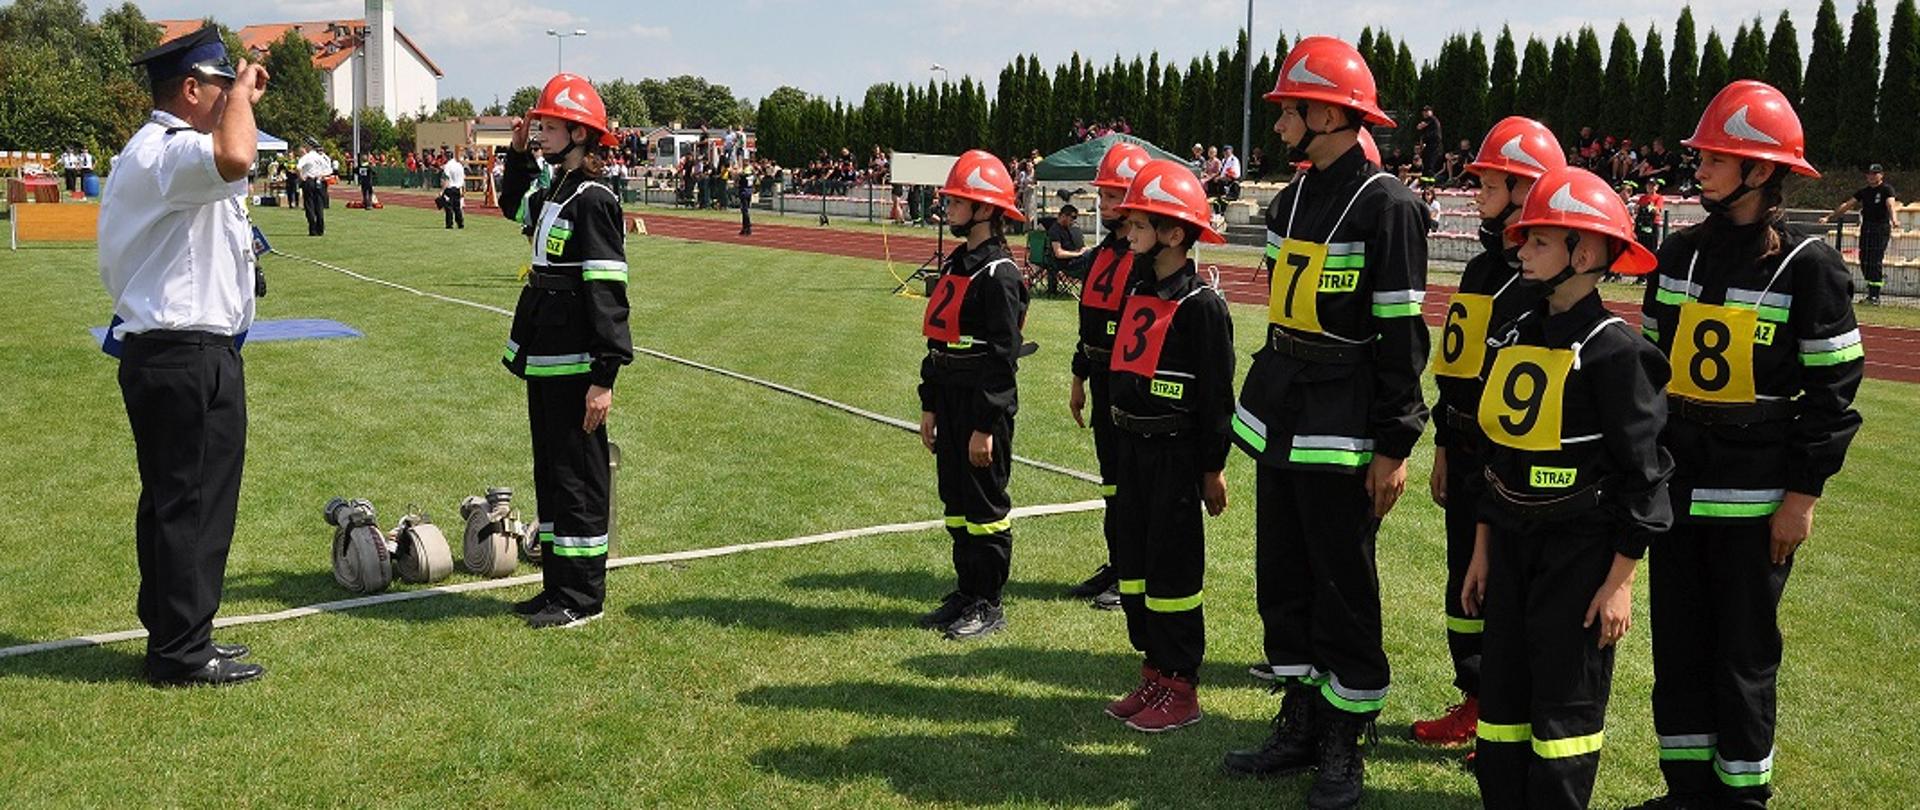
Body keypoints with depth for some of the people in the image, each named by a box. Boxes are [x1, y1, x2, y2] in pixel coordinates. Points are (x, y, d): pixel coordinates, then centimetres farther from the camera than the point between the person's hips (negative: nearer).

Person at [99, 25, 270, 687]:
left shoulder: (154, 151, 20)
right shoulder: (166, 153, -17)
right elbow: (234, 158, -38)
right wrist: (242, 93, -23)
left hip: (164, 354, 12)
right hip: (188, 358, -12)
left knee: (172, 501, 17)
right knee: (193, 503, -4)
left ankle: (176, 637, 28)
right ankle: (182, 654, 5)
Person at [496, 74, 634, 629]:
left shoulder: (593, 201, -15)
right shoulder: (553, 193, 13)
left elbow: (607, 295, -20)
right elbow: (514, 205, 39)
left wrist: (603, 378, -24)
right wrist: (519, 154, 22)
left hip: (574, 369, -10)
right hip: (543, 364, 10)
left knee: (578, 479, -2)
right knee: (549, 475, 15)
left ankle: (583, 599, 6)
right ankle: (557, 587, 25)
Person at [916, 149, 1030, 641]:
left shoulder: (999, 273, -15)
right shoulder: (954, 264, 13)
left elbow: (1003, 356, -19)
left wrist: (985, 426, -20)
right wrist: (930, 407, 16)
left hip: (984, 405, -9)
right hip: (950, 401, 9)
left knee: (985, 506, 1)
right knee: (956, 502, 15)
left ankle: (989, 606, 12)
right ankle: (966, 593, 26)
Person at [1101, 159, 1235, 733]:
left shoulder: (1200, 305, -15)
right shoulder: (1139, 294, 11)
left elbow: (1217, 394, -14)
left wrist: (1213, 469, -13)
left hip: (1176, 457, -9)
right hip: (1132, 450, 9)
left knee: (1172, 572, -1)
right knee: (1133, 566, 13)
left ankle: (1181, 691, 11)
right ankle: (1154, 676, 26)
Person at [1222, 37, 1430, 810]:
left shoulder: (1386, 205, -13)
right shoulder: (1294, 199, 12)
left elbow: (1402, 335, -15)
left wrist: (1395, 446, -16)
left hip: (1342, 434, -8)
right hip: (1280, 423, 8)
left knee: (1343, 589, 1)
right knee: (1282, 579, 14)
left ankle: (1344, 745, 14)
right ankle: (1300, 723, 27)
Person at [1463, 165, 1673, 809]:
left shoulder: (1613, 350, -14)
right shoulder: (1518, 336, 7)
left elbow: (1641, 473, -14)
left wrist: (1620, 581, -14)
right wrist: (1482, 550, 14)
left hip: (1580, 551, -7)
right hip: (1512, 542, 7)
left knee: (1565, 705, 3)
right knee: (1502, 690, 13)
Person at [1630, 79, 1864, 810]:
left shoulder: (1808, 266, -9)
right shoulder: (1680, 254, 7)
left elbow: (1834, 388, -8)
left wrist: (1804, 492, -10)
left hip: (1755, 493, -5)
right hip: (1673, 482, 5)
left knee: (1744, 648, 5)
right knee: (1677, 640, 11)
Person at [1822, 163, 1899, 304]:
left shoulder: (1886, 189, -3)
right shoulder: (1864, 191, 14)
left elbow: (1891, 204, -21)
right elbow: (1847, 205, 15)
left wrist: (1893, 219, -40)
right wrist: (1829, 217, 10)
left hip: (1881, 228, -6)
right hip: (1866, 227, 6)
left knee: (1875, 261, -9)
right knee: (1864, 260, 3)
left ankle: (1874, 295, -6)